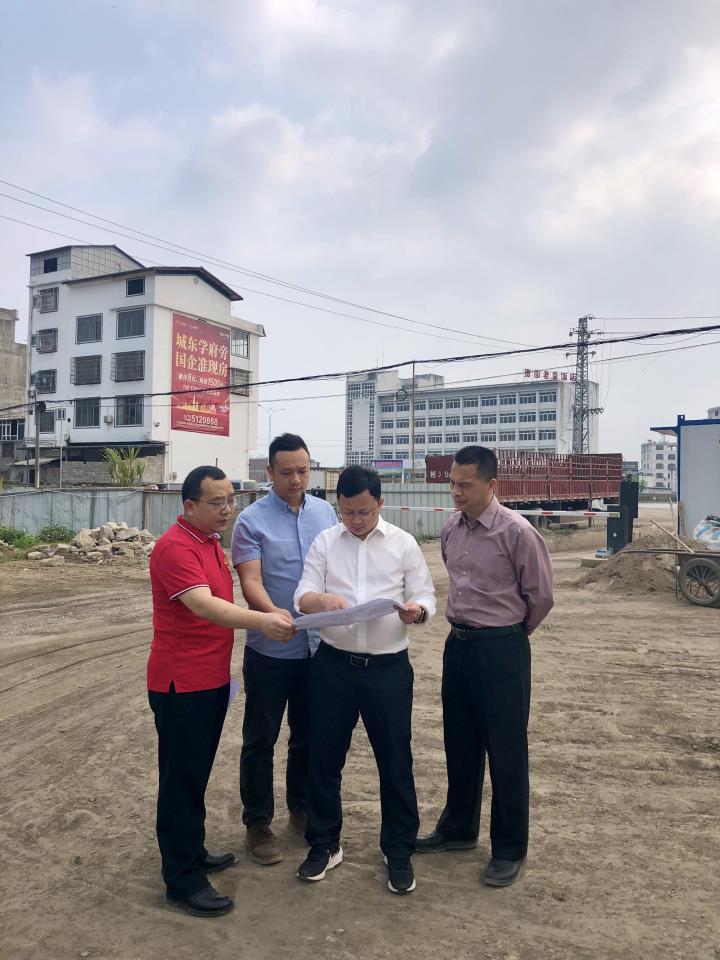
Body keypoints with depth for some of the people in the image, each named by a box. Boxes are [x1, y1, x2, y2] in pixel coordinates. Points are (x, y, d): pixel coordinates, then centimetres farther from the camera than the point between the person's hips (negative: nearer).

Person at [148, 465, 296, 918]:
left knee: (198, 773, 20)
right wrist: (260, 620, -45)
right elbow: (202, 605, -32)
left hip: (212, 678, 9)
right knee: (182, 778, 3)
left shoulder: (212, 541, 11)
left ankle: (191, 851, 35)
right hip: (181, 682, -9)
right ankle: (183, 879, 15)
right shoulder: (176, 547, -19)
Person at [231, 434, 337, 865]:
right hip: (270, 650, -4)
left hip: (318, 646, 4)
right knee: (261, 740, 10)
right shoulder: (252, 520, -10)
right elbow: (251, 581, -18)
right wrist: (274, 614, -35)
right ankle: (258, 824, 27)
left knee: (309, 734, 19)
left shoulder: (326, 512, 3)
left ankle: (302, 809, 38)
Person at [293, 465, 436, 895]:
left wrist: (417, 610, -24)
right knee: (325, 758, 12)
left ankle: (399, 852, 27)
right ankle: (325, 844, 32)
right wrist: (322, 599, -28)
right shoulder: (324, 543, 3)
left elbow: (425, 595, 0)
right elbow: (302, 596, -3)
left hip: (388, 667, -1)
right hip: (334, 665, 1)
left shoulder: (404, 543, 1)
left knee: (395, 762, 8)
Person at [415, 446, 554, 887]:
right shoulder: (451, 529, 3)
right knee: (460, 744, 18)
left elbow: (541, 596, -7)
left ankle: (510, 849, 24)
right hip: (458, 644, 7)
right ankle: (459, 828, 38)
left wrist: (510, 633, 6)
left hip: (502, 649, -6)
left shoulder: (516, 531, -16)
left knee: (506, 751, 6)